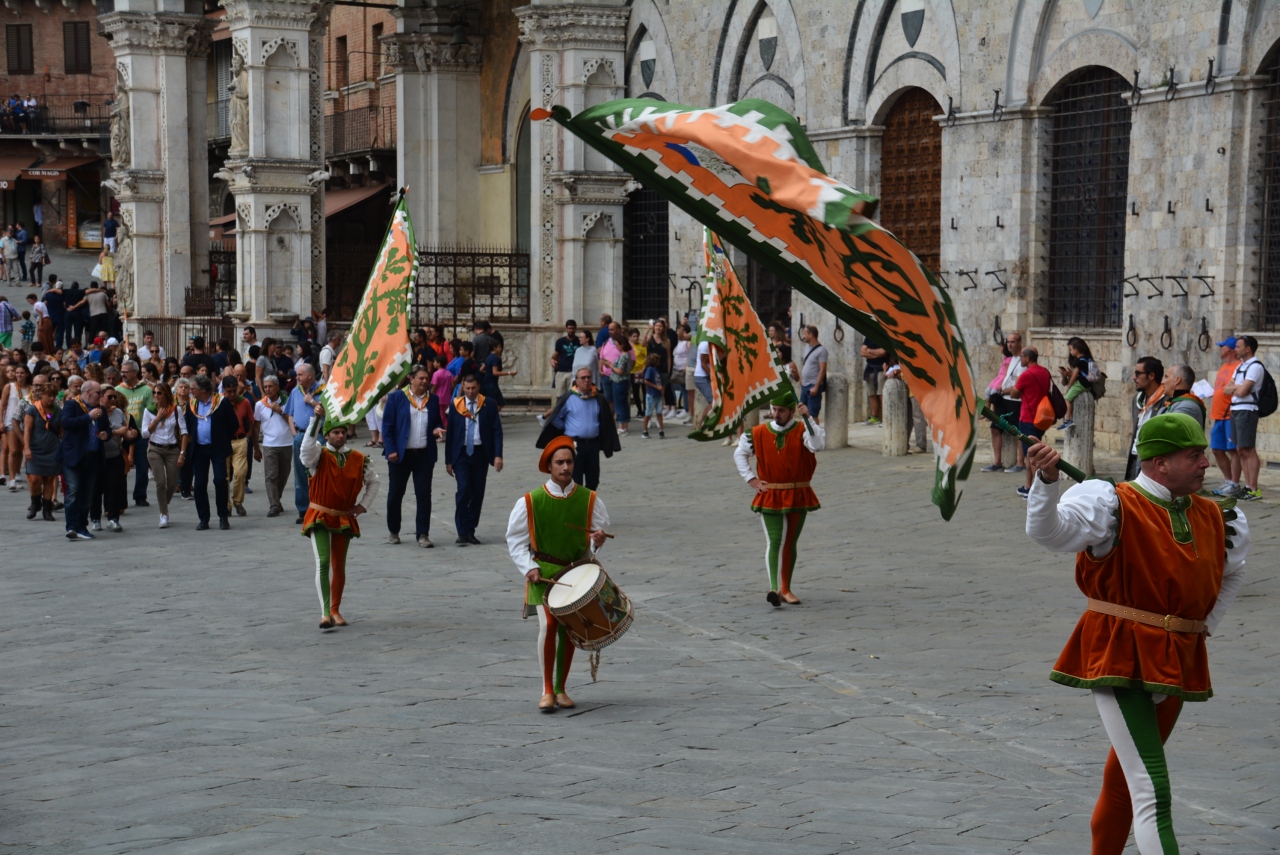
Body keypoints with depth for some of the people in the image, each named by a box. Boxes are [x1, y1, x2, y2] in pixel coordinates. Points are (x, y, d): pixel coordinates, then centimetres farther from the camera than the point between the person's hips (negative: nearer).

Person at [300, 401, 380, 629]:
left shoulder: (358, 459, 3)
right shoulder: (318, 455, -7)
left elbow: (373, 481, 18)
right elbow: (308, 445, -30)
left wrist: (363, 505, 8)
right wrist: (316, 418, -39)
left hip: (345, 519, 4)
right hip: (319, 517, -4)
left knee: (339, 566, 10)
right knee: (323, 562, -17)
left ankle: (335, 610, 25)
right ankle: (325, 614, -22)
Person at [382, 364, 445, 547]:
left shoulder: (433, 399, 9)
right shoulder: (396, 397, 0)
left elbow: (438, 422, 20)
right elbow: (387, 425, -1)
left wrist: (437, 430, -5)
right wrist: (390, 450, -10)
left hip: (424, 455, 2)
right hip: (400, 454, -2)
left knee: (424, 494, -2)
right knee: (395, 494, 7)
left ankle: (422, 534, 3)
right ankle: (393, 531, 23)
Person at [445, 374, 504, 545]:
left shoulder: (489, 405, 2)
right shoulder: (456, 406, 3)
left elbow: (497, 431, 0)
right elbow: (449, 433, 6)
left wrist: (498, 455, -11)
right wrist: (448, 460, 3)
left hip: (481, 454, 1)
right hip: (461, 454, -1)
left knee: (478, 493, 4)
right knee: (464, 490, -13)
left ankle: (470, 531, 13)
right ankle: (462, 532, -10)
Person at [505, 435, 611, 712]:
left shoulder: (589, 500, 0)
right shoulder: (530, 502, -6)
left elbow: (596, 534, 10)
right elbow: (515, 538, 1)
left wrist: (597, 540, -13)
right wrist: (529, 567, -10)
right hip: (543, 573, -3)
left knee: (568, 630, 6)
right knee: (548, 624, -19)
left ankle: (560, 689, 21)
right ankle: (547, 690, -10)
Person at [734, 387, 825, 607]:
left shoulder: (802, 431, -5)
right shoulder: (758, 433, -1)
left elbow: (818, 445, -27)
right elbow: (739, 453, 13)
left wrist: (807, 418, -28)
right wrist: (751, 479, 5)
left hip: (798, 496, 1)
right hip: (769, 497, -1)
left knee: (790, 543, 12)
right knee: (775, 542, -14)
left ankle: (785, 589, 24)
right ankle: (774, 589, -26)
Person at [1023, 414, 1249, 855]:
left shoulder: (1212, 518, 10)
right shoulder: (1116, 506, -11)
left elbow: (1231, 574, 31)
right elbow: (1050, 532, -26)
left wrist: (1205, 625, 18)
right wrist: (1047, 480, -44)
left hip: (1178, 664, 7)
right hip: (1120, 660, -7)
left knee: (1125, 774, 22)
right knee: (1153, 787, -14)